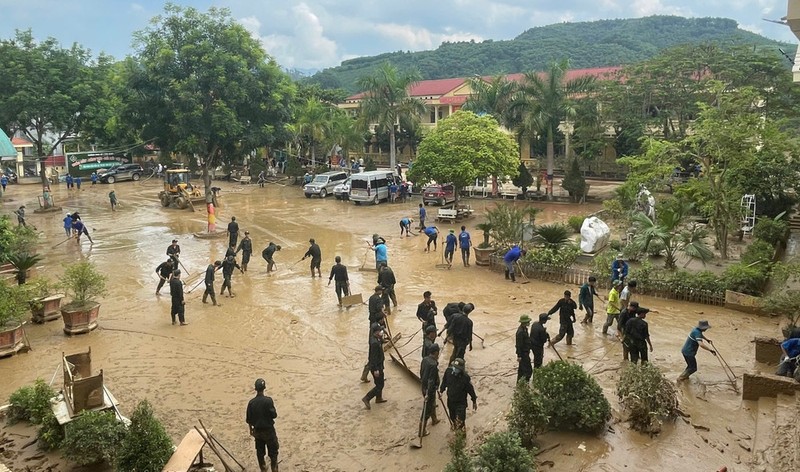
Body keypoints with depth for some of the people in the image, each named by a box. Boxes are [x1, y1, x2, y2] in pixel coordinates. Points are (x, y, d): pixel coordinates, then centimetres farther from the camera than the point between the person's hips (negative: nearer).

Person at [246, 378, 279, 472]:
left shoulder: (251, 402, -7)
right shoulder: (268, 400, -20)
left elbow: (248, 419, 1)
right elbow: (274, 415, -16)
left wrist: (251, 429, 15)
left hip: (257, 431, 4)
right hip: (268, 430, -4)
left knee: (260, 452, 16)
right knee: (273, 451, 9)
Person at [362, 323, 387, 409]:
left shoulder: (376, 338, -2)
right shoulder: (374, 343, -31)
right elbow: (374, 357, -28)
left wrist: (381, 337, 0)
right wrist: (376, 370, -24)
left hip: (379, 365, 10)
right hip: (376, 366, -10)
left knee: (380, 383, 25)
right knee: (379, 385, 1)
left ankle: (379, 398, 41)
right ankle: (367, 398, 7)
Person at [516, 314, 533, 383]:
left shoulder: (524, 328, 4)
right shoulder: (520, 332, -27)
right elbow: (519, 344, -24)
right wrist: (519, 356, -21)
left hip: (526, 352, 10)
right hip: (523, 353, -10)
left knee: (521, 368, 21)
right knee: (528, 370, -5)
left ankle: (519, 382, 33)